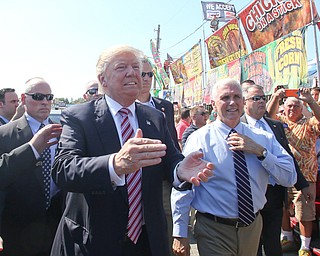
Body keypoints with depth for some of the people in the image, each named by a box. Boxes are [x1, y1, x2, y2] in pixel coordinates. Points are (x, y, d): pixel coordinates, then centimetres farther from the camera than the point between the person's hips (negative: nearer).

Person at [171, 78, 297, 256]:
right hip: (214, 231, -5)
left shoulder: (264, 138, 0)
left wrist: (260, 151, -18)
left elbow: (290, 178, -4)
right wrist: (180, 234, -11)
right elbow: (182, 188, -12)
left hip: (253, 227, 5)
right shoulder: (199, 139, -12)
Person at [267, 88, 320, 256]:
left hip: (304, 175, -2)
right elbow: (269, 115, -11)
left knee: (305, 213, 3)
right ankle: (287, 237, 36)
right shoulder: (280, 121, 7)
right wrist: (276, 97, -26)